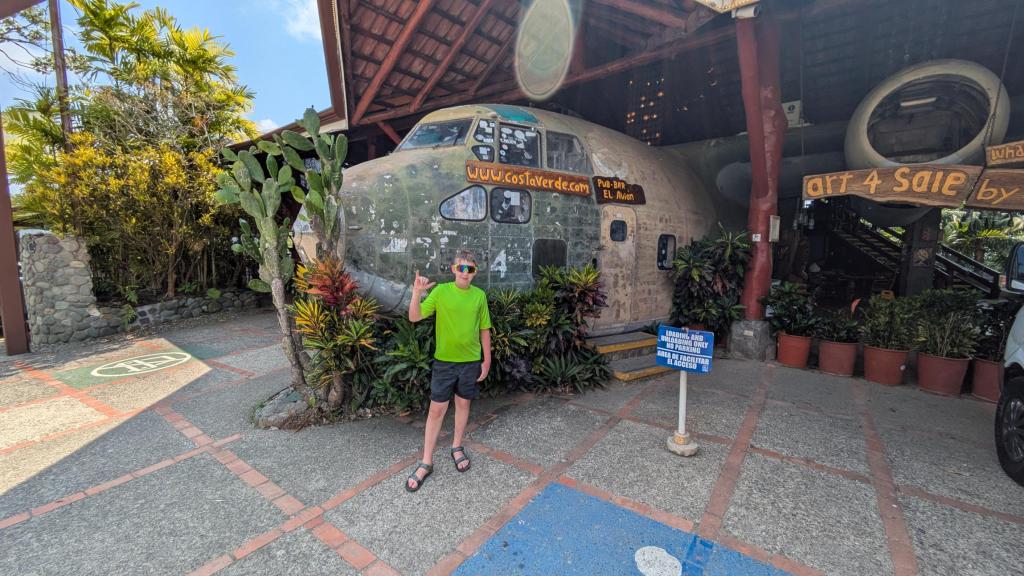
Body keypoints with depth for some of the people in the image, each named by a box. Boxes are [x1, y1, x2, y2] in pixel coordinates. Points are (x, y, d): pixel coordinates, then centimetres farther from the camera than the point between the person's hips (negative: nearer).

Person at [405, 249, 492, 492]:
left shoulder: (479, 295, -2)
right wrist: (417, 293, -29)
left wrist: (487, 360, 5)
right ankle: (426, 462, 19)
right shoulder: (441, 291, -8)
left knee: (463, 404, 16)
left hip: (470, 361, 2)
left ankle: (457, 447, 38)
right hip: (444, 361, -2)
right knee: (436, 409, 5)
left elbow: (484, 330, 5)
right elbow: (414, 317, -13)